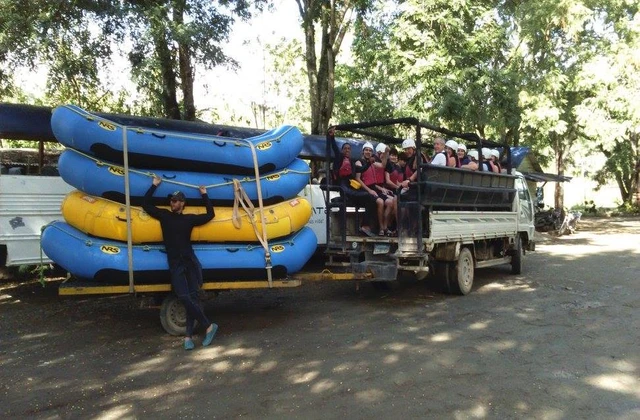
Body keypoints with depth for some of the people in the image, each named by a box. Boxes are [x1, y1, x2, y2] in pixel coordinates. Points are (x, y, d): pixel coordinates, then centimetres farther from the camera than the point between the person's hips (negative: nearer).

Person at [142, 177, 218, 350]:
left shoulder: (189, 219, 8)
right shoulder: (164, 215, 9)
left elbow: (210, 214, 14)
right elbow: (145, 204, 13)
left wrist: (204, 195, 16)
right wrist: (154, 185, 15)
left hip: (190, 263, 0)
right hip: (175, 265, 0)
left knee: (191, 299, -2)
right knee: (185, 299, -12)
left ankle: (188, 336, 4)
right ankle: (208, 326, -2)